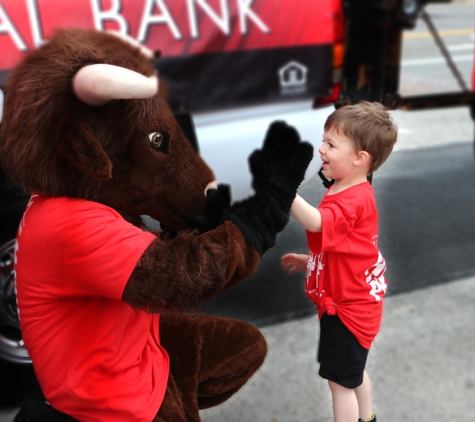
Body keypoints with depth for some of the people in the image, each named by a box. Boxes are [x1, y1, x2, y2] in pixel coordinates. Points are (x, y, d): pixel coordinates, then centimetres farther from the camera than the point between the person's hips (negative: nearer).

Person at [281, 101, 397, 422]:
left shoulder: (352, 200, -27)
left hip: (347, 308, -11)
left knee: (340, 380, 6)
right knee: (353, 371, 29)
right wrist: (309, 261, 7)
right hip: (356, 300, 11)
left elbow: (316, 222, -48)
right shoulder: (348, 192, 6)